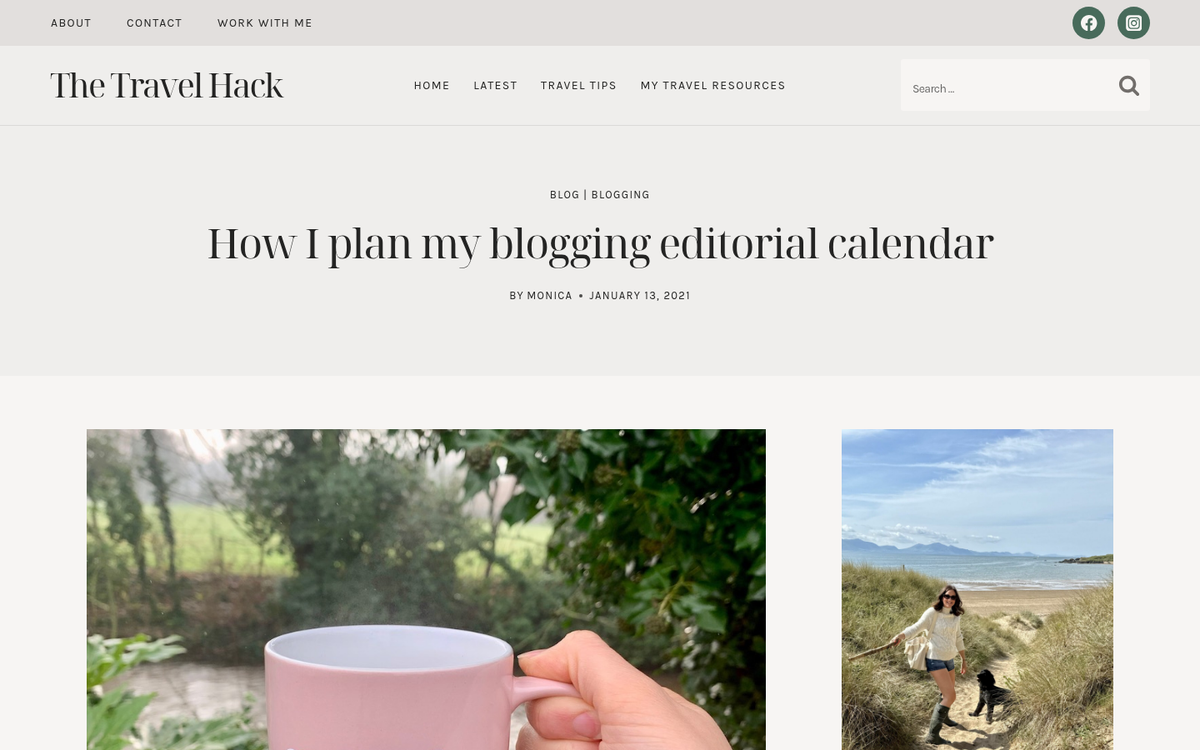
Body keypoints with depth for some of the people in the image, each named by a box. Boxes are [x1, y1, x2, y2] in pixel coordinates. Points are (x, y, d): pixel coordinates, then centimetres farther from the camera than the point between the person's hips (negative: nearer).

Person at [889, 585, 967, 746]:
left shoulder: (956, 616, 5)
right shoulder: (933, 612, -14)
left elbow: (958, 639, 16)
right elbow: (916, 627, -23)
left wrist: (964, 660, 21)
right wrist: (899, 637, -39)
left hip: (949, 659, 7)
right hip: (935, 659, -7)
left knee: (948, 693, 23)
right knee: (950, 696, -16)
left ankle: (943, 717, 54)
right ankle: (933, 735, -14)